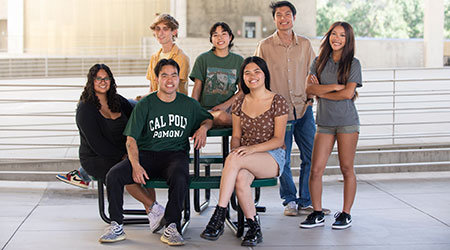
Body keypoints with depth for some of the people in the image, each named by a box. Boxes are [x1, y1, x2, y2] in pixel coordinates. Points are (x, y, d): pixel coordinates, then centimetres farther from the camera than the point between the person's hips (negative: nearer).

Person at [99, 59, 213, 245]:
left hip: (175, 154, 0)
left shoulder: (189, 104, 11)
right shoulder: (145, 105, 4)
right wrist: (135, 165, -18)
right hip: (146, 154, 1)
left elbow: (208, 119, 29)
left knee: (180, 179, -37)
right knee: (113, 175, -24)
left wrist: (203, 128, 2)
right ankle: (116, 226, -12)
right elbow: (131, 140, 0)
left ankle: (171, 227, -23)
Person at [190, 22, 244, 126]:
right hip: (206, 109, -2)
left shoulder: (238, 60, 11)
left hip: (229, 108, 2)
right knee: (222, 116, -35)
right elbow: (197, 88, 4)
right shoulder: (203, 59, 7)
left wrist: (226, 104, -5)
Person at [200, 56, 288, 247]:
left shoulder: (278, 102, -2)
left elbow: (278, 139, -6)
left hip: (272, 157, -4)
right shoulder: (239, 104, 12)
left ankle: (218, 218, -34)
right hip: (246, 158, 4)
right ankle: (254, 229, -23)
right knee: (241, 178, -36)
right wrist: (236, 148, -11)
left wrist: (252, 148, -22)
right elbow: (236, 136, 14)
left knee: (233, 160, -35)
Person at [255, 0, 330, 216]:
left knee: (311, 157, 1)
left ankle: (306, 202, 13)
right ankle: (290, 200, 19)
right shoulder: (265, 46, 2)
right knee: (282, 159, 2)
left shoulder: (305, 44, 8)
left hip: (303, 109, 2)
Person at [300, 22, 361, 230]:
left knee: (346, 169, 2)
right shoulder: (319, 62, 10)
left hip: (347, 121, -3)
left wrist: (321, 92, -3)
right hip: (324, 122, 3)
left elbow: (348, 94, -11)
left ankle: (346, 214, 13)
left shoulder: (353, 64, 0)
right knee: (316, 169, -2)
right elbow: (309, 88, -2)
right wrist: (334, 87, -12)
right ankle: (317, 214, 9)